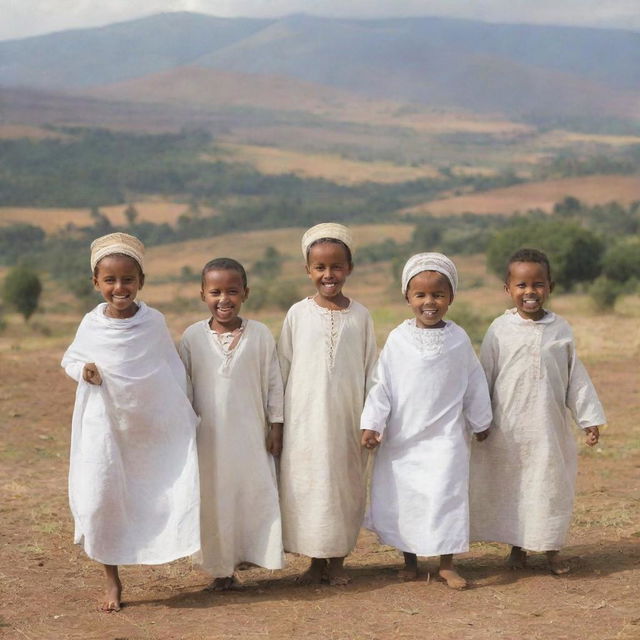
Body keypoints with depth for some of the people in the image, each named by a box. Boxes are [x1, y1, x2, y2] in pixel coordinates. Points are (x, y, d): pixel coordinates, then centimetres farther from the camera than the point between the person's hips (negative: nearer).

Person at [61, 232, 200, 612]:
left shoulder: (154, 322, -5)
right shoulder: (92, 324, -3)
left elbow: (174, 367, 5)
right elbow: (70, 358, 12)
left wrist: (185, 417, 5)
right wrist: (82, 369, -11)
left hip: (157, 426, 0)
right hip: (105, 426, 0)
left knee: (177, 492, -4)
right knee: (100, 499, -1)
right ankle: (113, 582, 13)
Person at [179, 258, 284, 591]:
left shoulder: (260, 334, -2)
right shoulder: (192, 336, -1)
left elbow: (273, 383, 3)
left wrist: (276, 426, 1)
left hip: (251, 436, 0)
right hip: (209, 436, 0)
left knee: (255, 497, 1)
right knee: (213, 501, 5)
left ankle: (249, 557, 15)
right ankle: (221, 569, 16)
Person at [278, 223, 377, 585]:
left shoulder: (360, 316, 2)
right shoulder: (299, 314, 0)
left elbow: (371, 370, 5)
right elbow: (283, 368, 5)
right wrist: (277, 420, 4)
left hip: (347, 419, 0)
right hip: (305, 419, 0)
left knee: (345, 484, 6)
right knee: (308, 485, 3)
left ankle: (337, 561, 18)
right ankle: (316, 561, 16)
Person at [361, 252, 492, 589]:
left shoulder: (458, 339, -2)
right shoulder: (398, 339, -3)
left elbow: (474, 383, 8)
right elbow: (382, 385, -2)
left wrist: (480, 422, 15)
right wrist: (371, 424, -8)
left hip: (445, 437, -1)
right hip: (401, 438, 1)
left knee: (446, 495, -4)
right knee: (402, 498, 8)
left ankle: (447, 563, 8)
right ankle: (409, 559, 24)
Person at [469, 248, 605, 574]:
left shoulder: (560, 329, 1)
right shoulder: (500, 329, -3)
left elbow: (576, 376, 5)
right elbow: (485, 377, 3)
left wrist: (589, 419, 4)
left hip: (550, 426, 1)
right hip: (508, 428, -1)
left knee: (551, 483, 6)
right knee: (510, 485, 7)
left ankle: (551, 548, 21)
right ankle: (517, 547, 22)